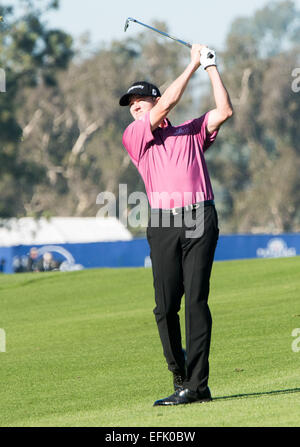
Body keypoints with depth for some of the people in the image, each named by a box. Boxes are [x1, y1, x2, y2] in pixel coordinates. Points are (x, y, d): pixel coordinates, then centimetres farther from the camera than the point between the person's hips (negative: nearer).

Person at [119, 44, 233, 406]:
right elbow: (165, 106, 3)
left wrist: (211, 67, 9)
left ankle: (196, 384, -10)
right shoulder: (133, 137, 14)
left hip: (200, 219, -1)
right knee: (166, 307, -5)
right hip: (162, 224, 1)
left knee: (196, 301, -8)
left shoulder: (191, 132, 19)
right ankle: (181, 377, 7)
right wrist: (193, 65, 8)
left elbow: (224, 112, 7)